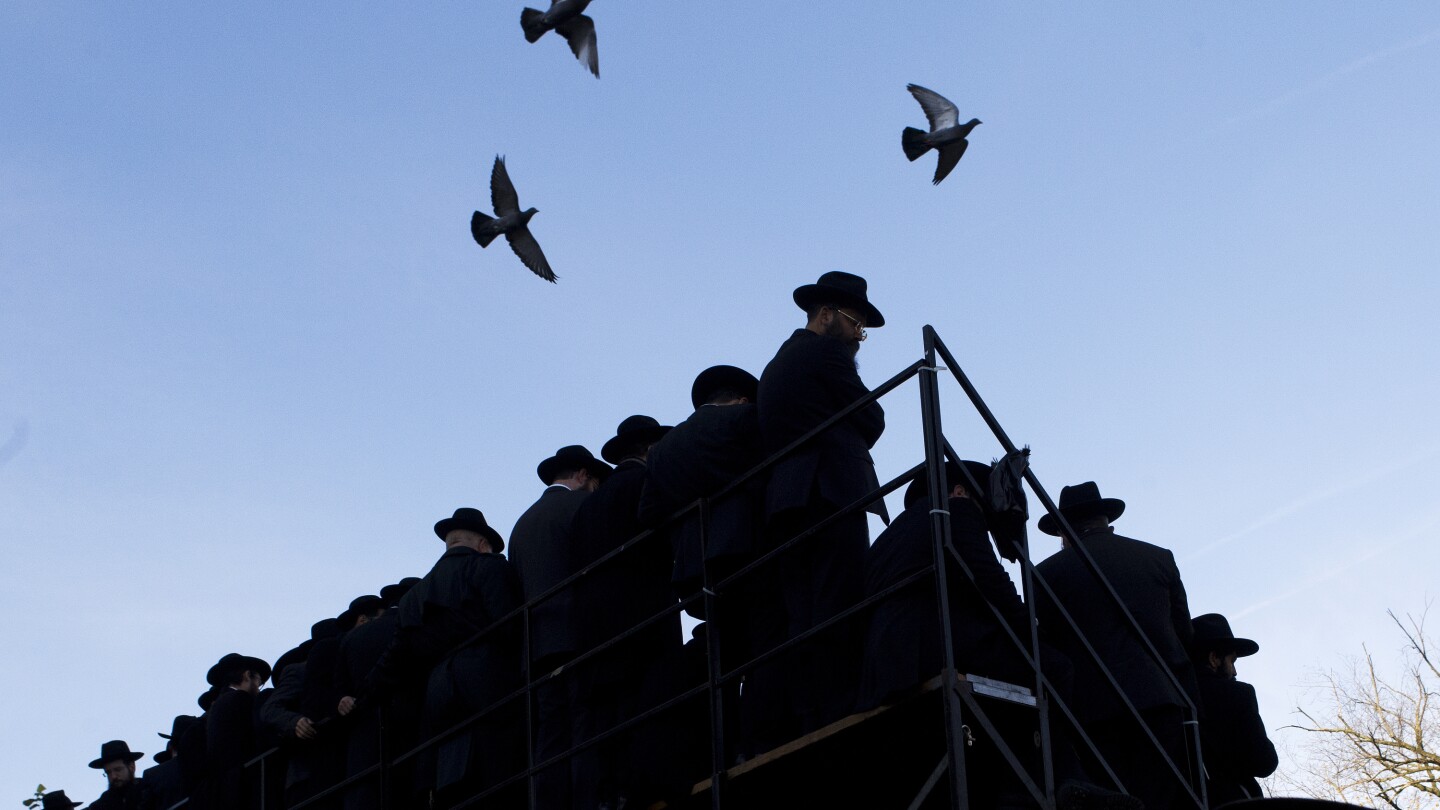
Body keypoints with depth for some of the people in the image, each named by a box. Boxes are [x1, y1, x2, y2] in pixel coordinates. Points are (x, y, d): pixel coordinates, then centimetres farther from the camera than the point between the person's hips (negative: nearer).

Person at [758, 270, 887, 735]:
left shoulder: (776, 367, 28)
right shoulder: (826, 354, 2)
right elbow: (872, 421, 2)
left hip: (784, 503, 9)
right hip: (833, 495, -9)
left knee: (801, 617, 0)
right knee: (840, 607, -16)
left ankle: (808, 723, -8)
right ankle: (840, 715, -25)